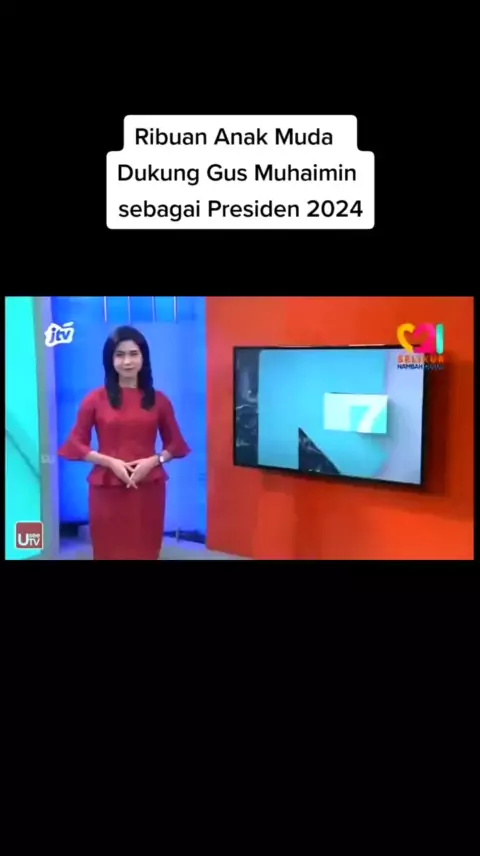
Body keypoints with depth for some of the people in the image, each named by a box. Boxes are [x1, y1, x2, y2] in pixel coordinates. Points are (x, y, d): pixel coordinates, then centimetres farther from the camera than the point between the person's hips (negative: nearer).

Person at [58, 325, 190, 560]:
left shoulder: (158, 400, 4)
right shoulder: (95, 399, -1)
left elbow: (175, 443, 9)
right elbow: (76, 444, 0)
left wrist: (154, 460, -9)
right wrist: (110, 462, -13)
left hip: (148, 489, 2)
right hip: (107, 489, -1)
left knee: (146, 551, 5)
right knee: (109, 551, 3)